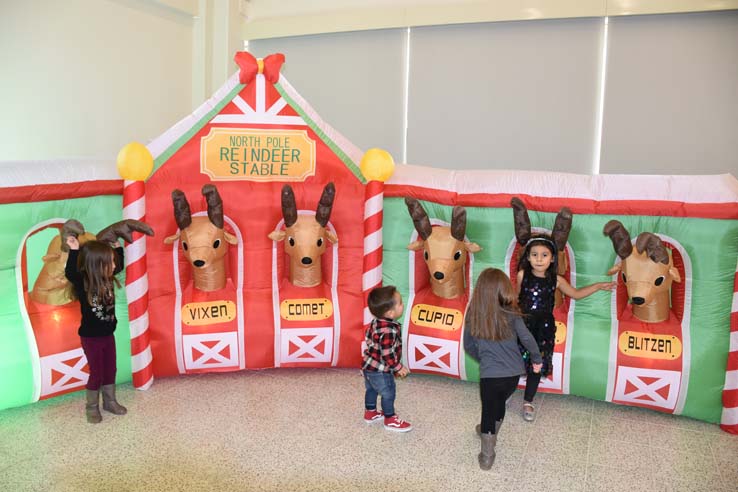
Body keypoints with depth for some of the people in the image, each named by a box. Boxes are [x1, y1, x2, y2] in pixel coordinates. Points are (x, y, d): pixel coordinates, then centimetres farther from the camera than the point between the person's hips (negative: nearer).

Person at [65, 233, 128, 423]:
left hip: (108, 335, 6)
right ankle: (92, 407, 26)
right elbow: (70, 272, -41)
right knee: (96, 373, 6)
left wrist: (117, 248, 8)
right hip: (91, 338, -6)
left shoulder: (106, 279, -5)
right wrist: (74, 250, -42)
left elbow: (119, 265, 14)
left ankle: (110, 402, 34)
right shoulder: (83, 283, -21)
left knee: (110, 370, 16)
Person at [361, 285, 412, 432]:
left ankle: (370, 413, 44)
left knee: (371, 389, 26)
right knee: (388, 393, 9)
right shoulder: (389, 330, -31)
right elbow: (387, 353, -29)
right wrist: (398, 367, -16)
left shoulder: (376, 322, -3)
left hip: (369, 366, 9)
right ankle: (390, 420, 25)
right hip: (380, 370, -9)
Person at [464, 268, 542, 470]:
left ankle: (487, 457, 22)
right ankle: (490, 436, 49)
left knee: (488, 411, 14)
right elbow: (527, 339, -11)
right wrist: (537, 359, 6)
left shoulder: (473, 315, -7)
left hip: (489, 375, -1)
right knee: (499, 405, 26)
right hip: (512, 373, 1)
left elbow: (468, 346, 2)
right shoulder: (511, 315, -13)